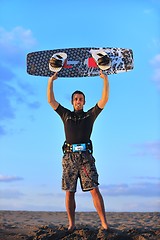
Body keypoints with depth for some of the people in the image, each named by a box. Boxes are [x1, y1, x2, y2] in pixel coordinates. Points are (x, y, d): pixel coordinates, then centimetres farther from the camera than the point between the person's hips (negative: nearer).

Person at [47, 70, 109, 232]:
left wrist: (105, 80, 0)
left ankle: (104, 223, -12)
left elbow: (104, 100, 7)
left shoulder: (90, 115, 16)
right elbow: (51, 100, 13)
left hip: (86, 156, -1)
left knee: (94, 189, -10)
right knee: (69, 191, -1)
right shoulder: (66, 115, 19)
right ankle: (71, 224, 3)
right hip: (69, 156, 2)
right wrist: (51, 81, 8)